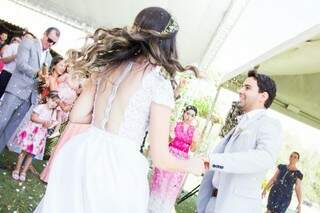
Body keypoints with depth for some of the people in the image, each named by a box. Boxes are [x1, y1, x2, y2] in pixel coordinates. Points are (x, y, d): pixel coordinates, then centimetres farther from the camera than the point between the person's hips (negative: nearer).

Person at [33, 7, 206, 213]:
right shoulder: (160, 83, -11)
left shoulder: (108, 65, 4)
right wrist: (191, 165, 9)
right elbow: (160, 158, -10)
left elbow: (77, 116, 8)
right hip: (118, 168, -5)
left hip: (82, 156, 5)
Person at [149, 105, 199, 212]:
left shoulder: (194, 131, 2)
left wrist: (194, 143, -17)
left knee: (172, 186, 7)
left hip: (182, 160, 1)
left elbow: (192, 149, 3)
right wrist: (171, 138, -21)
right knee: (160, 182, 6)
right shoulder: (175, 125, -1)